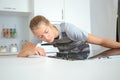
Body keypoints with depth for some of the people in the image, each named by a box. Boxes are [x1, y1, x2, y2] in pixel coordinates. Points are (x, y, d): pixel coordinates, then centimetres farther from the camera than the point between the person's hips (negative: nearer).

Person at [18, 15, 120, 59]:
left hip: (81, 54, -3)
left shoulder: (68, 29, -38)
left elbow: (101, 41, -38)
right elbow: (21, 54, -30)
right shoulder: (41, 33, -25)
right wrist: (32, 51, -51)